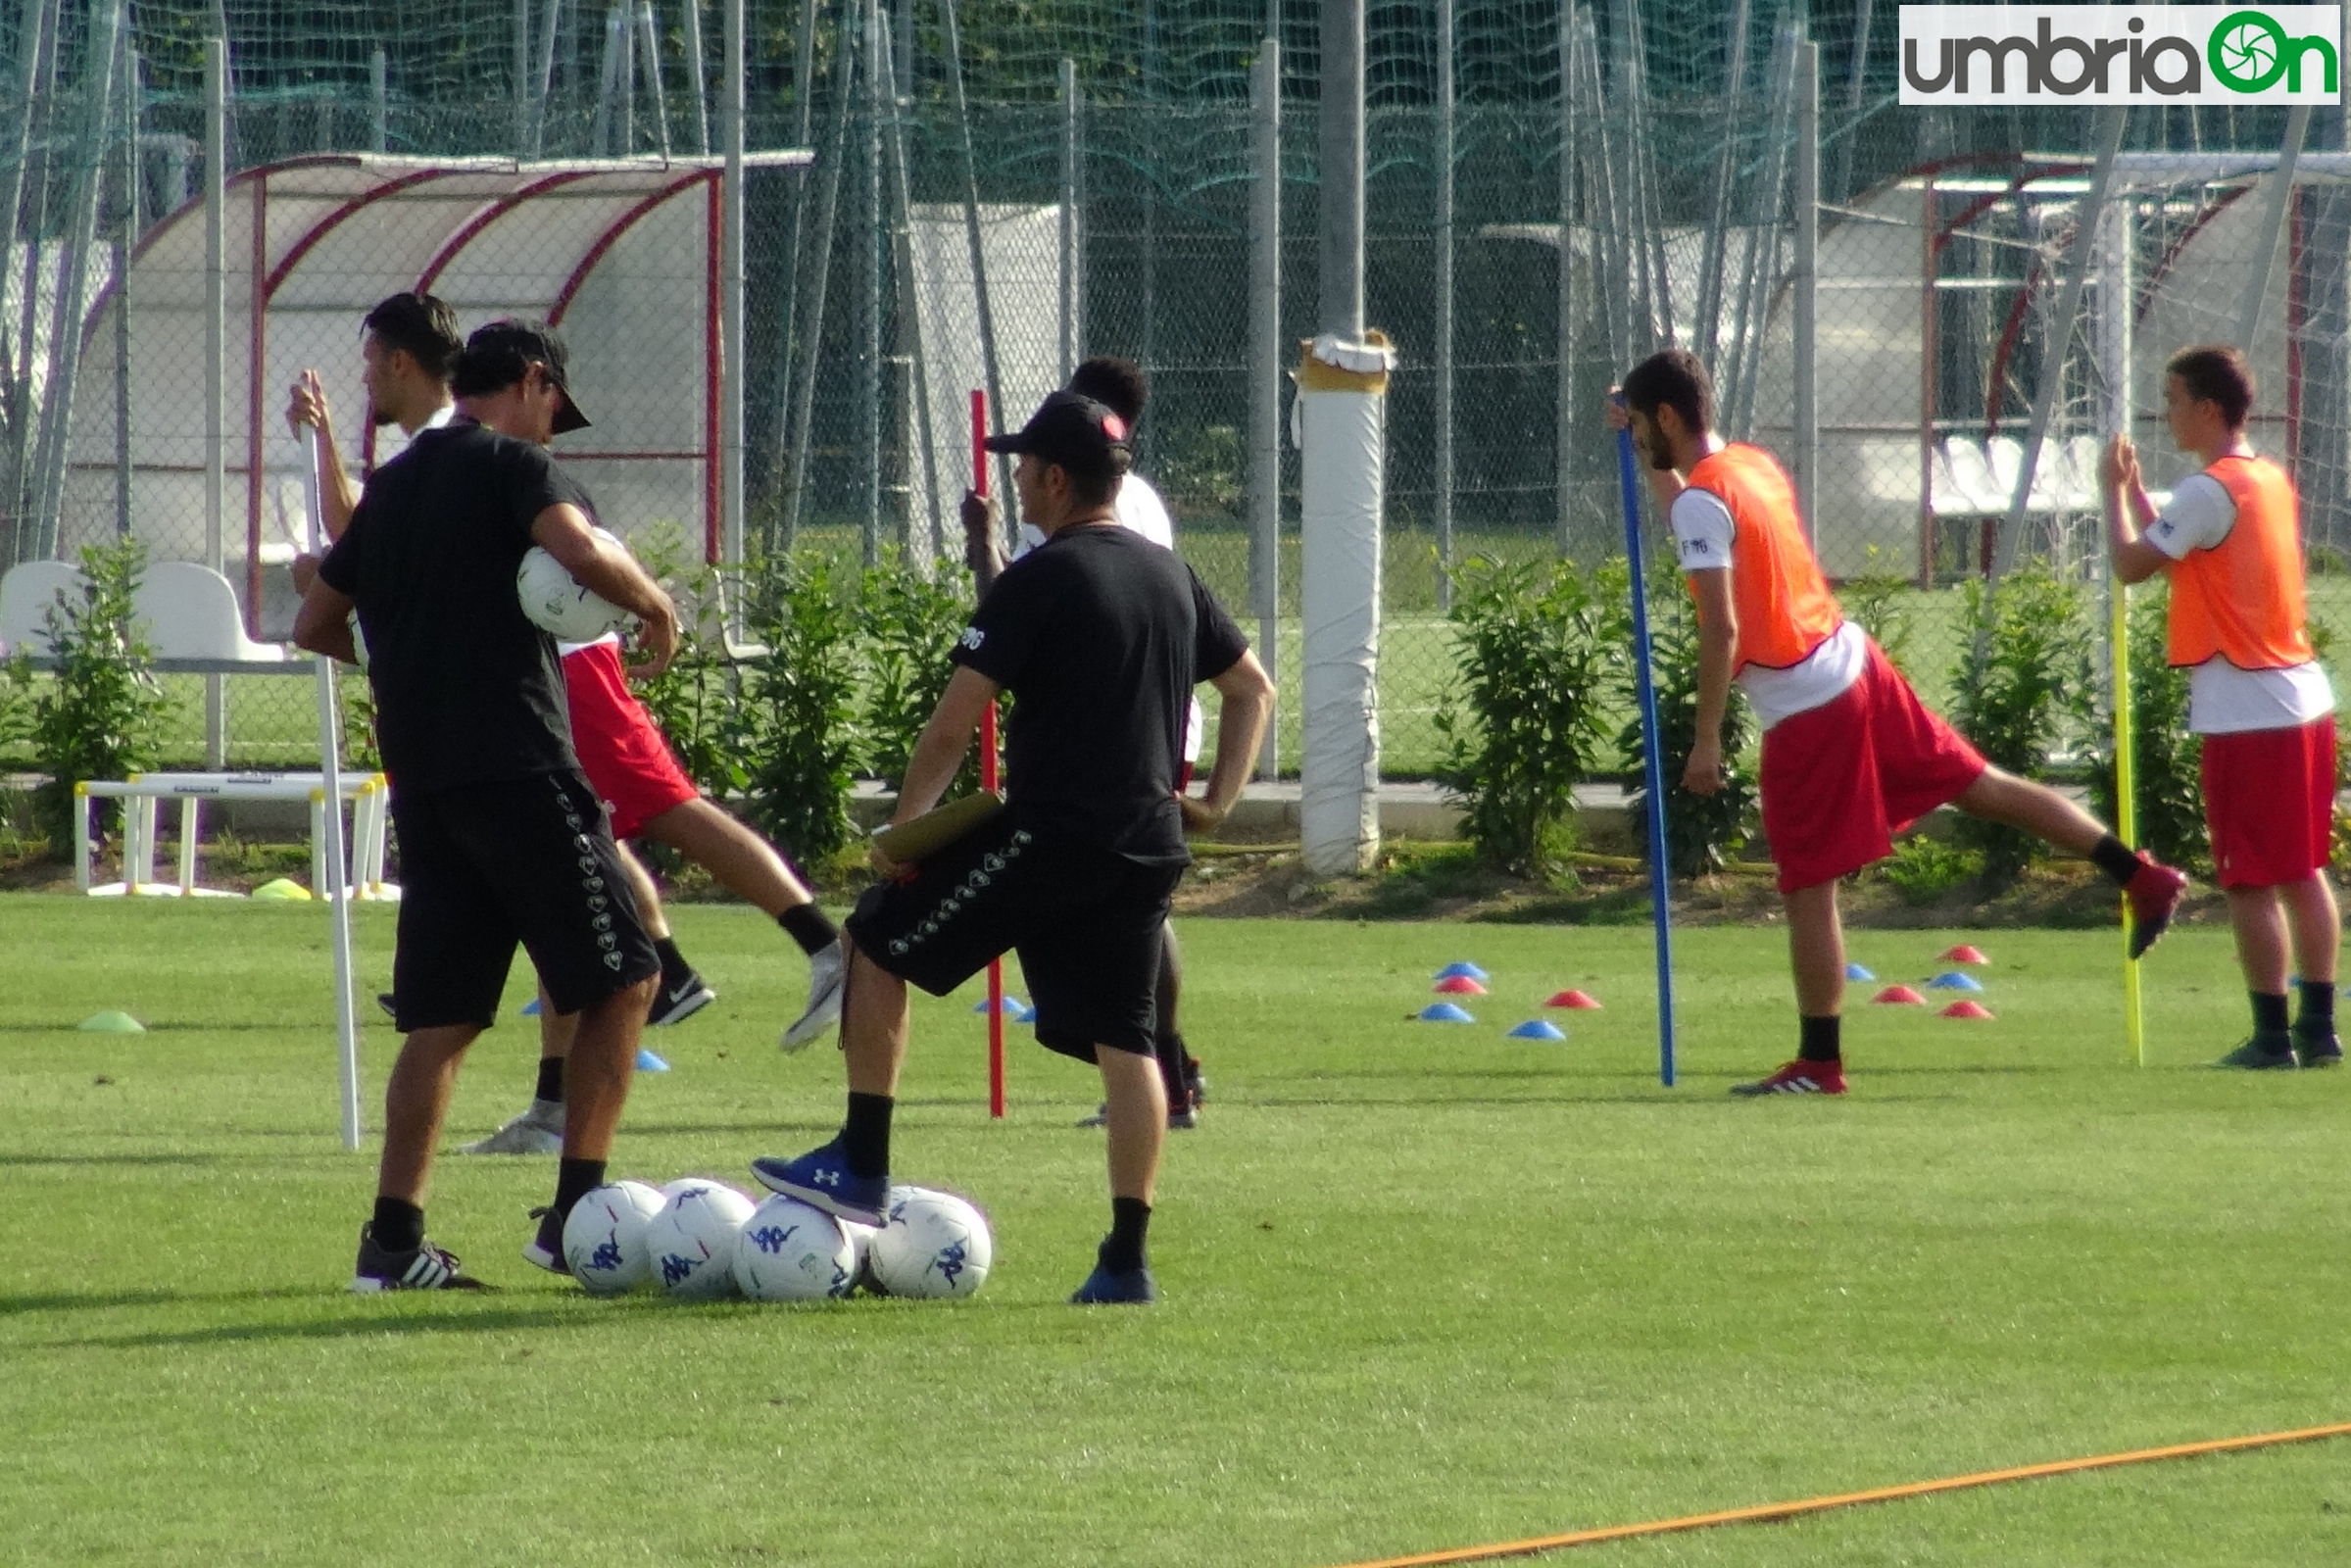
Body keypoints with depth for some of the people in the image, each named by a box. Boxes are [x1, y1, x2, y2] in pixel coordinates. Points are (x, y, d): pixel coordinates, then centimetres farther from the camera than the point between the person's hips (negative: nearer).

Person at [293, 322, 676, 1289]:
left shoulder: (392, 485, 19)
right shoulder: (510, 463, -3)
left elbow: (315, 624, 27)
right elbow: (580, 552, -22)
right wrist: (656, 609, -6)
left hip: (418, 775, 7)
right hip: (516, 764, -7)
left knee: (442, 1016, 8)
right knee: (622, 980, 2)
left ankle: (394, 1236, -1)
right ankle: (576, 1213, -5)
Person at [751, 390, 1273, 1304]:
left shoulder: (1040, 580, -9)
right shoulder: (1171, 578, 14)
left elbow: (956, 720, -12)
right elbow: (1253, 689, 22)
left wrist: (906, 825, -4)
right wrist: (1217, 799, 17)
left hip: (1049, 834, -7)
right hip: (1150, 845, 7)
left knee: (876, 940, 8)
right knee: (1124, 1043, 7)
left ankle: (861, 1169, 10)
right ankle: (1128, 1258, 1)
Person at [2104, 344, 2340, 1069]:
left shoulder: (2210, 491, -15)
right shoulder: (2272, 480, 13)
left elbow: (2132, 563, -10)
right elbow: (2175, 549, 20)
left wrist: (2115, 489, 4)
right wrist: (2136, 488, 20)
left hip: (2246, 714, -9)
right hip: (2302, 701, 9)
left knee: (2251, 882, -4)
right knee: (2304, 873, 13)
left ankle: (2272, 1036, -4)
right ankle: (2319, 1028, 15)